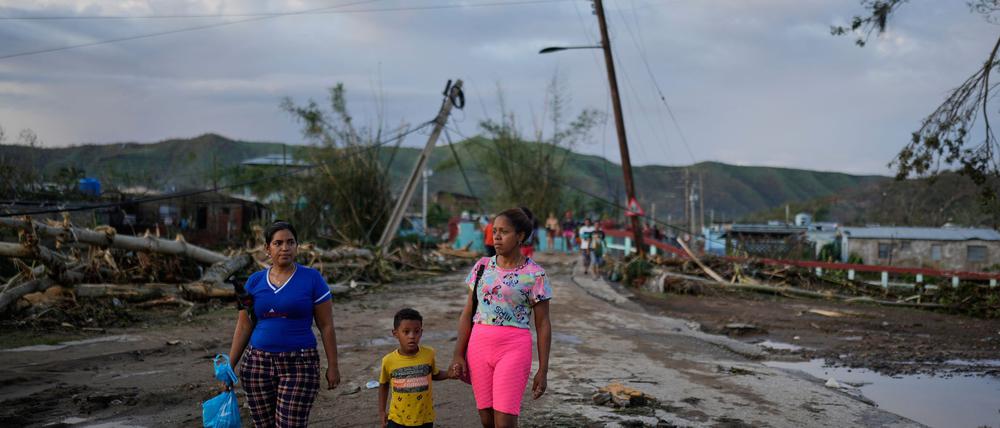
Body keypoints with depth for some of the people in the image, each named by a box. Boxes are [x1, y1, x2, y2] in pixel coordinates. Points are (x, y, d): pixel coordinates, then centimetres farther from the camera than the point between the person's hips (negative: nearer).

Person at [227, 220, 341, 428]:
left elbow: (326, 326, -1)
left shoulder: (312, 279, -3)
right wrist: (229, 366, 5)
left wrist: (332, 366, -3)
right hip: (258, 364, 3)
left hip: (299, 366, -3)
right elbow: (243, 327, 9)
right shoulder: (255, 281, 6)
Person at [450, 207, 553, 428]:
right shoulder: (483, 266, 7)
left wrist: (543, 370, -3)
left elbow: (542, 325, -1)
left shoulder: (534, 274, -4)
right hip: (479, 345, 4)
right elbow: (468, 313, 9)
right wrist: (458, 354, 4)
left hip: (514, 348, -4)